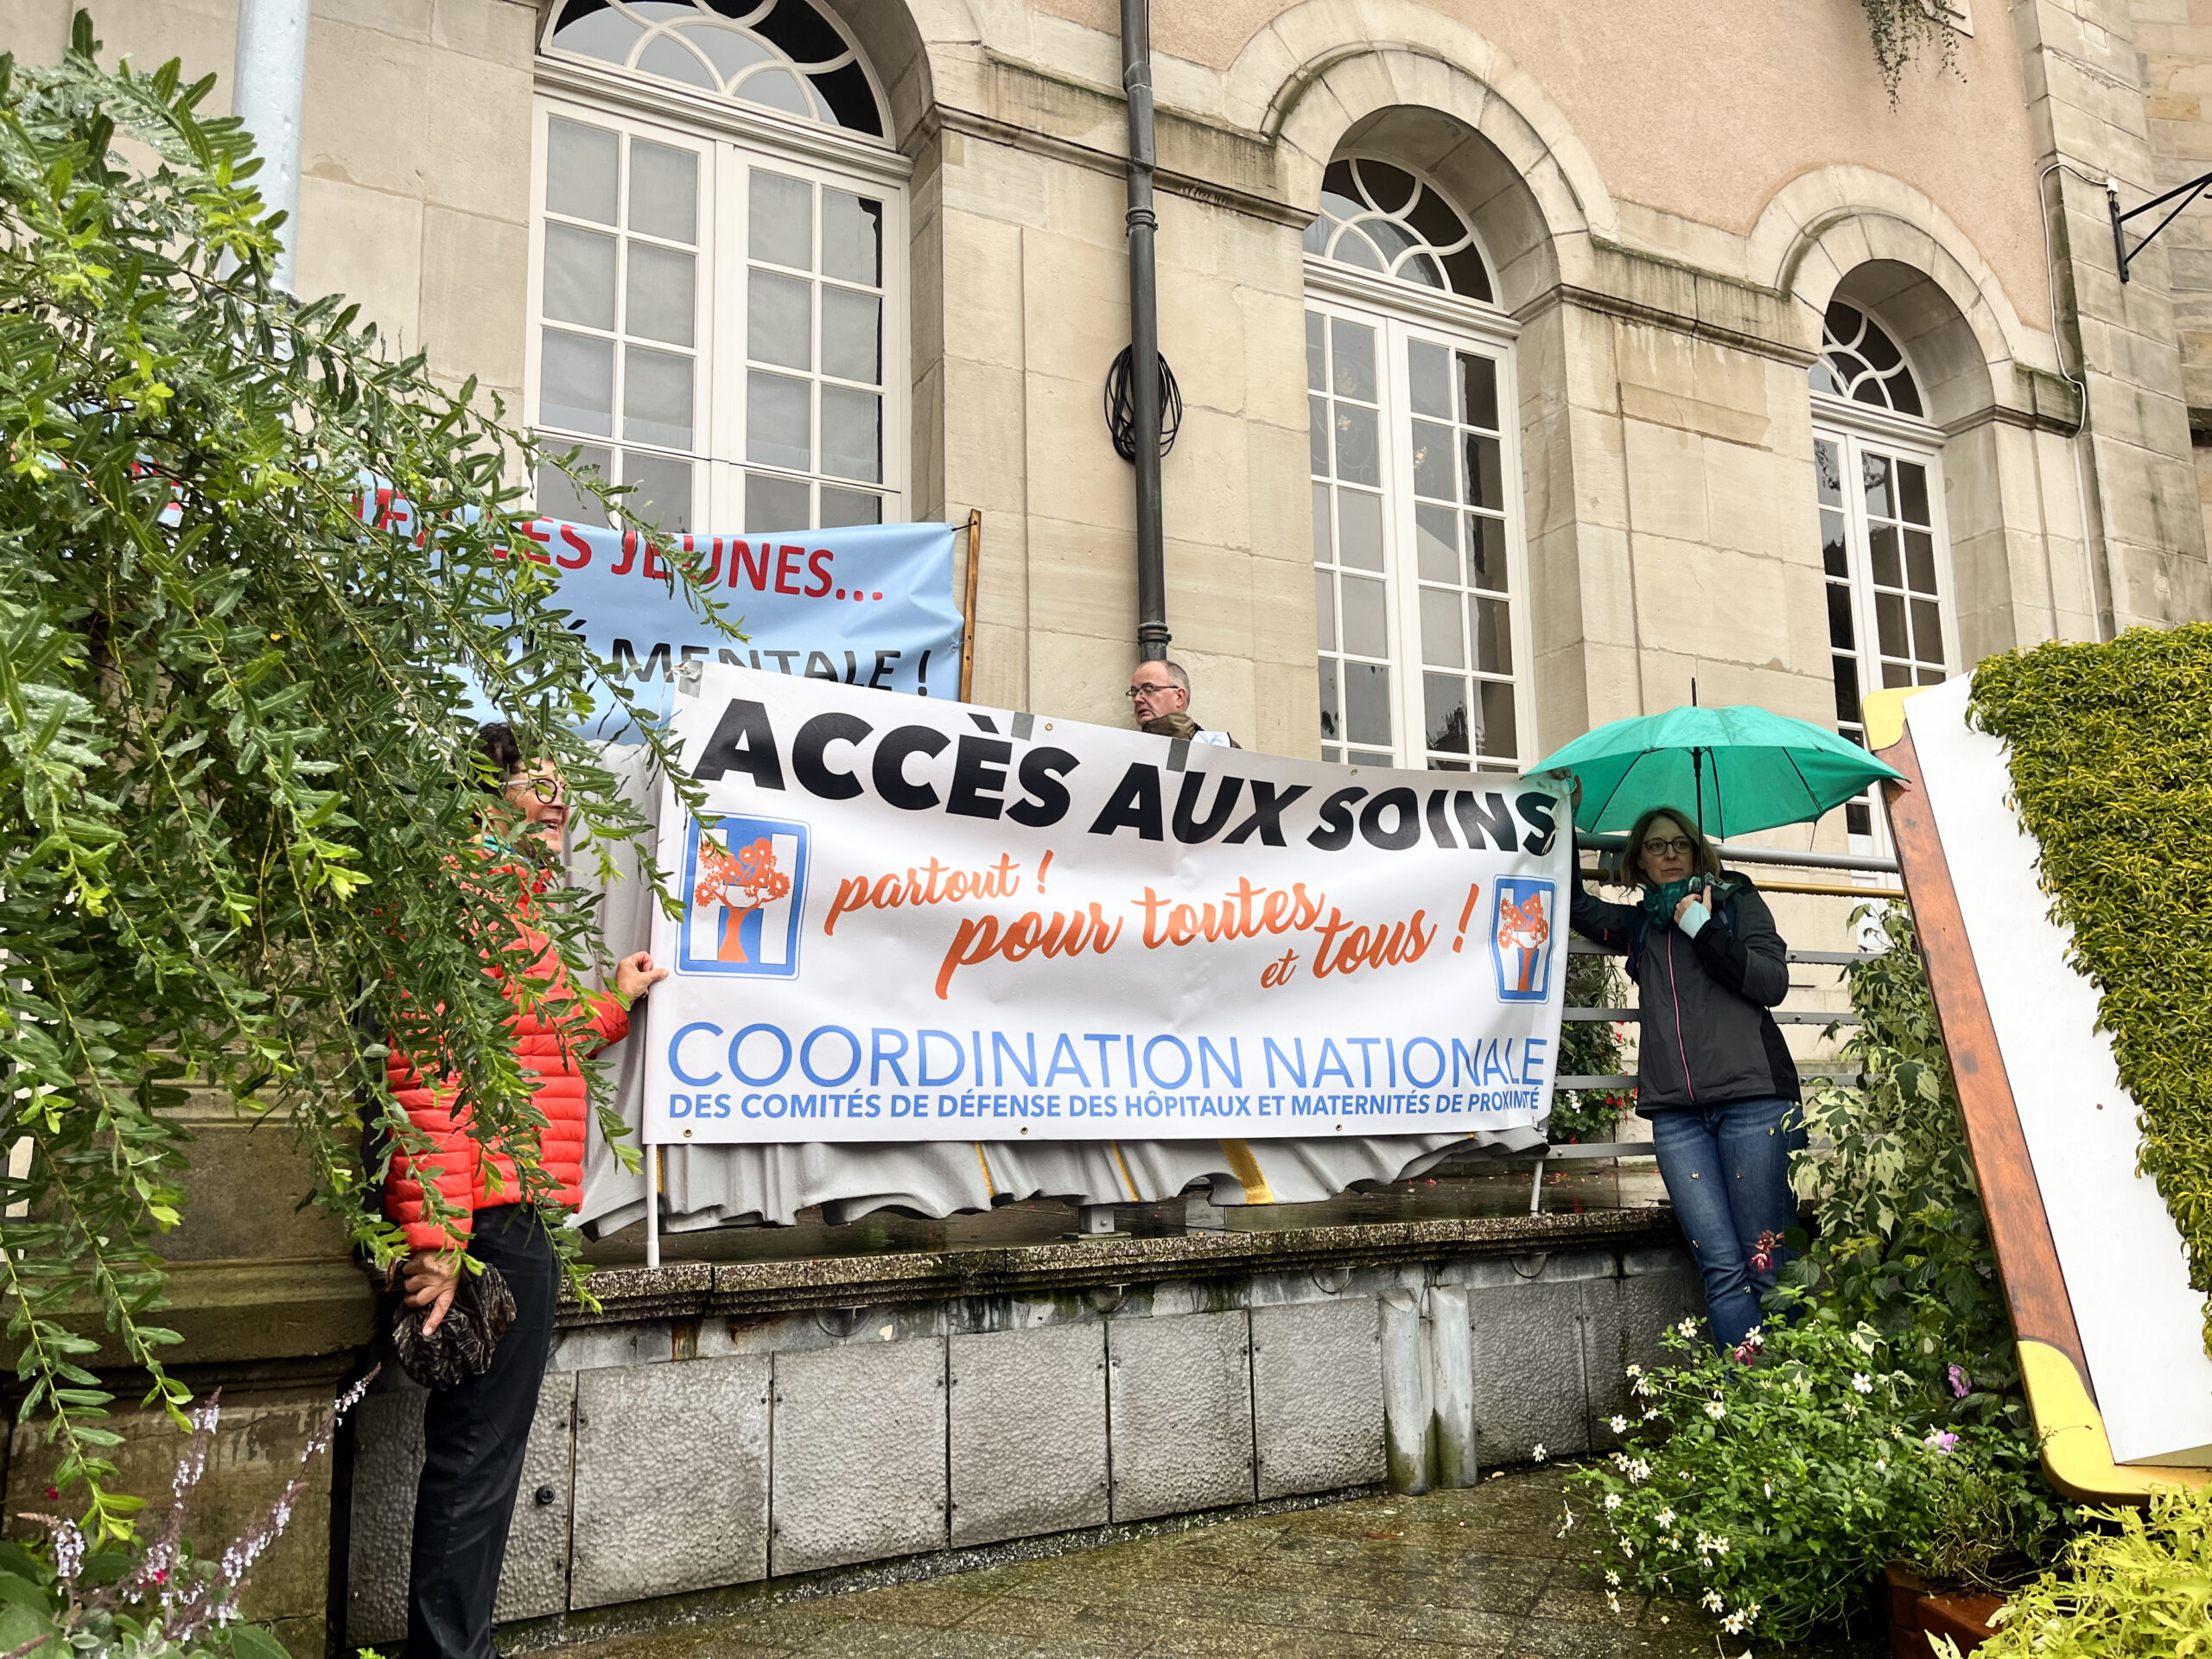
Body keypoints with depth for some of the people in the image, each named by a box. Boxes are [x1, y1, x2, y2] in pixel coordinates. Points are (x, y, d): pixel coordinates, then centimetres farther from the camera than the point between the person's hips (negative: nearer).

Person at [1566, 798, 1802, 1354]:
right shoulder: (1638, 925, 23)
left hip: (1751, 1095, -2)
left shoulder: (1737, 901, 14)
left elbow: (1773, 983, 2)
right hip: (1675, 1109, 3)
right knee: (1722, 1270, -5)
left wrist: (1704, 929, -4)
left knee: (1767, 1263, -7)